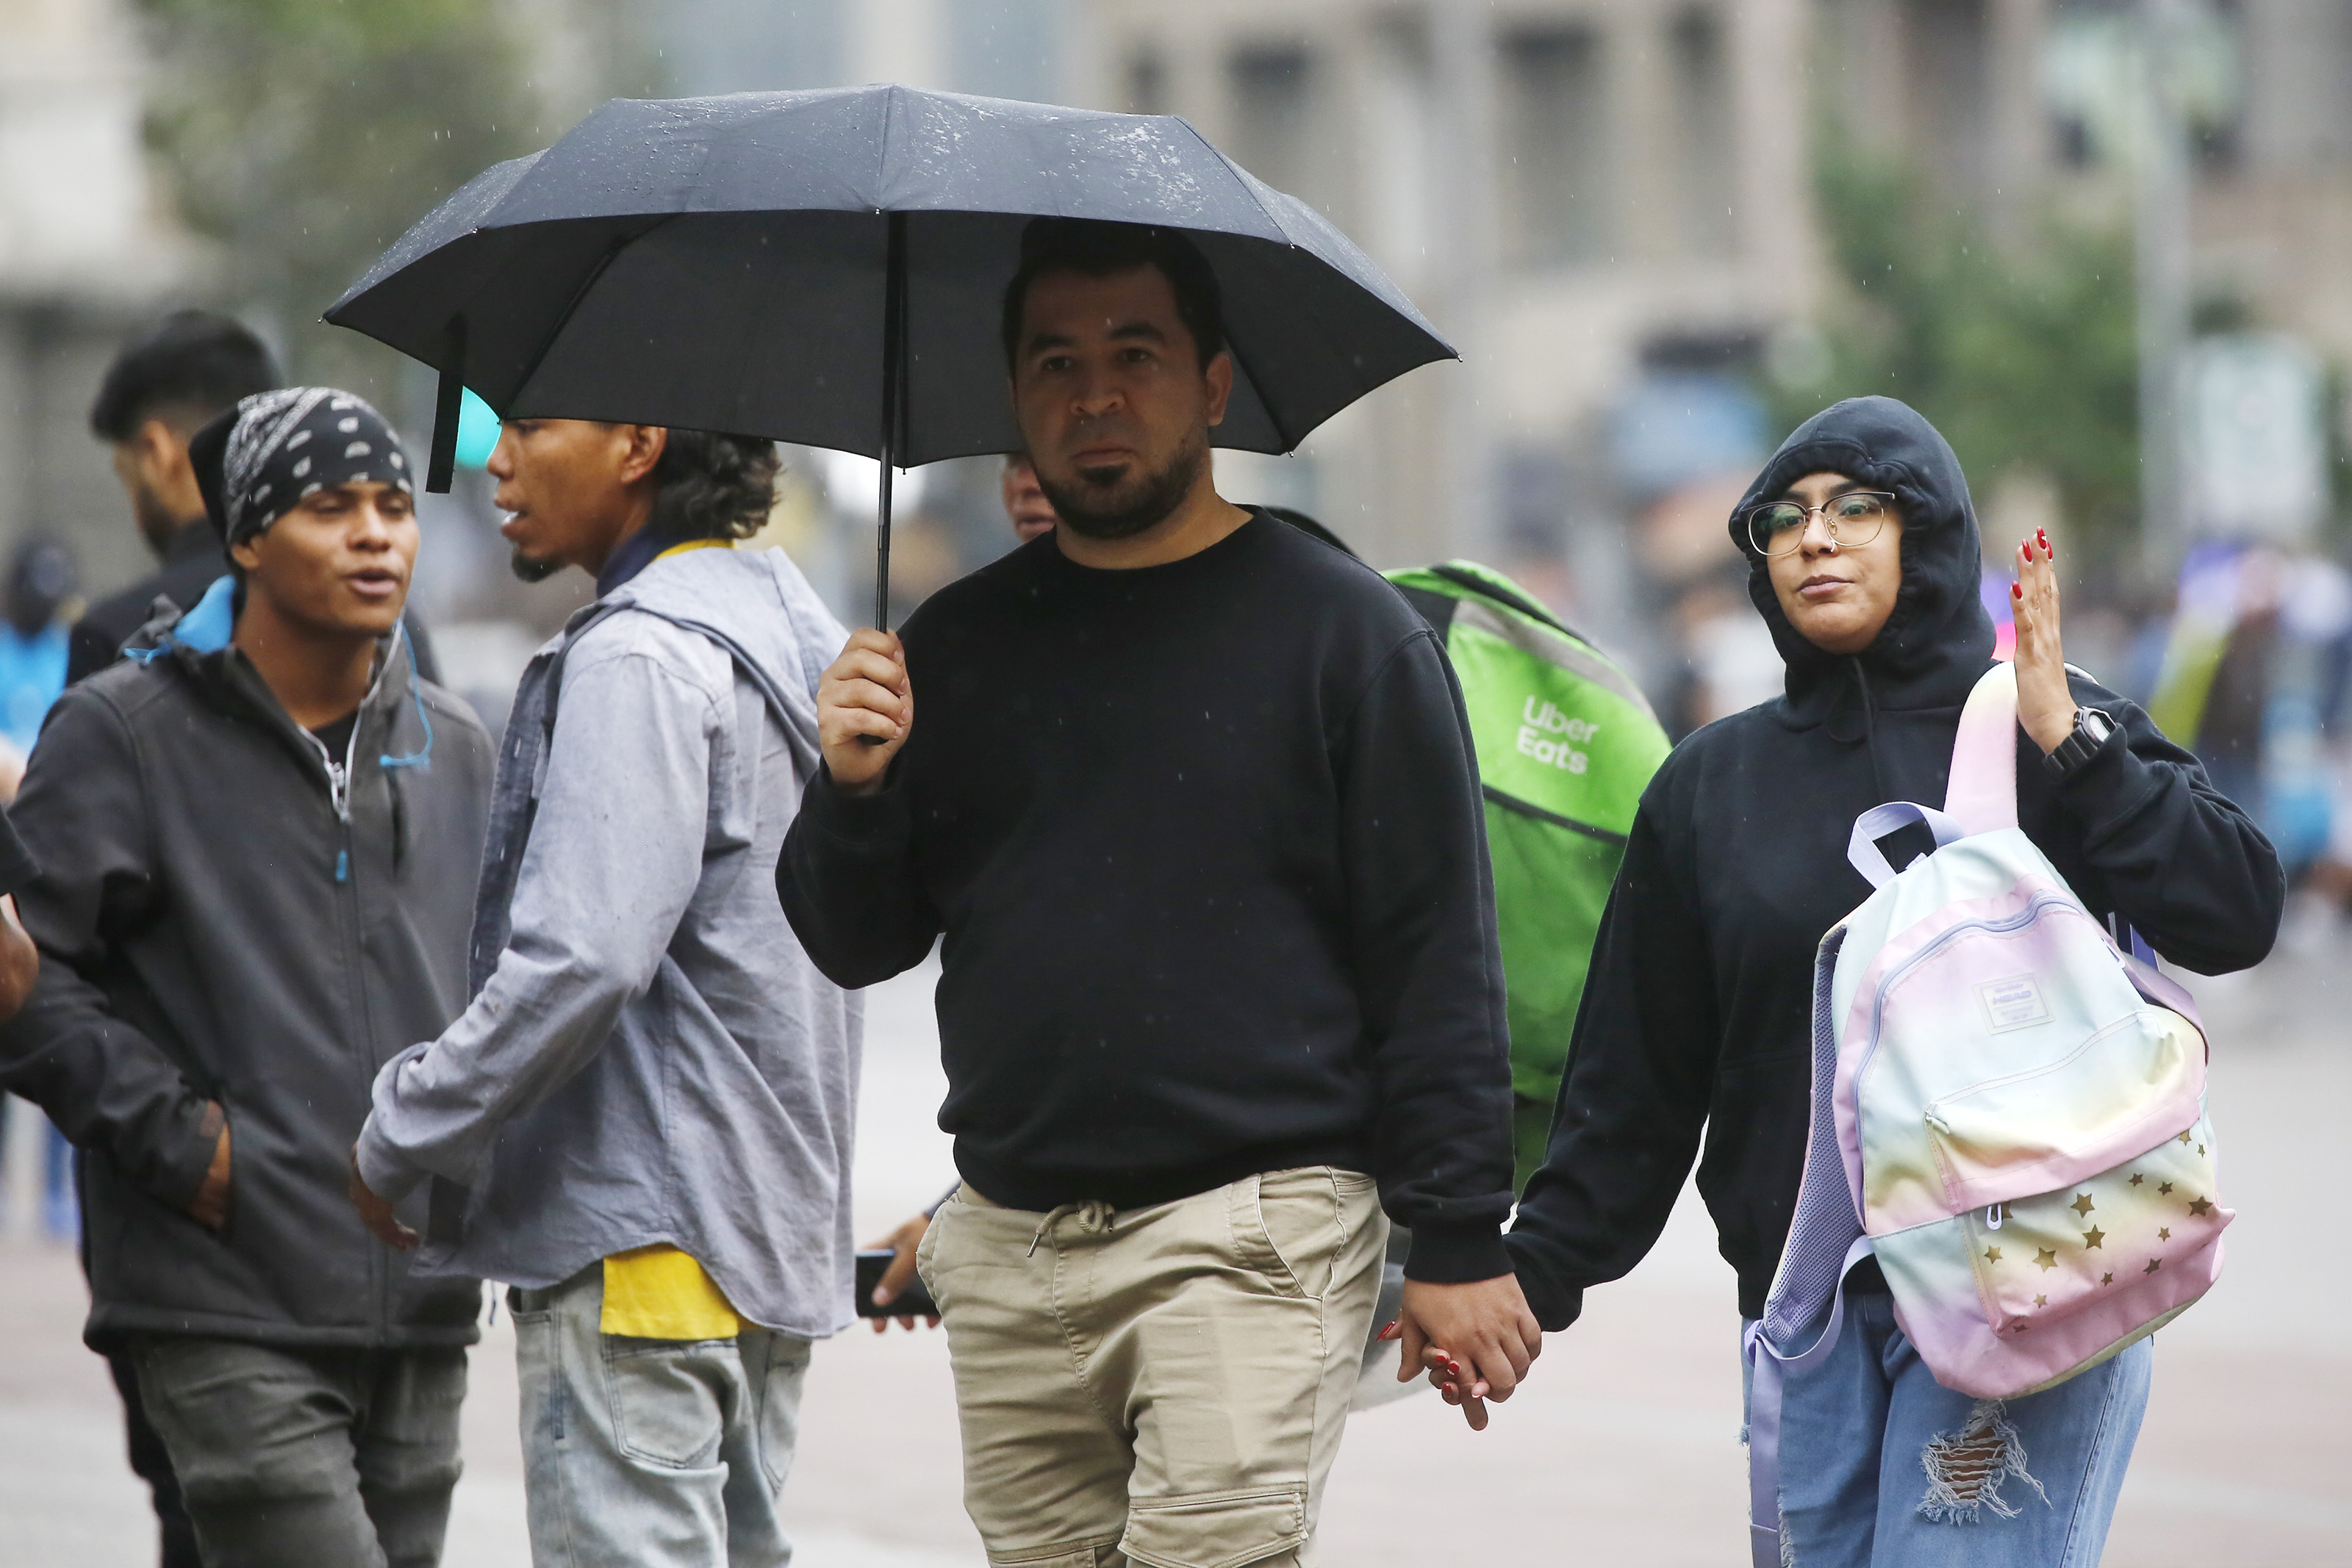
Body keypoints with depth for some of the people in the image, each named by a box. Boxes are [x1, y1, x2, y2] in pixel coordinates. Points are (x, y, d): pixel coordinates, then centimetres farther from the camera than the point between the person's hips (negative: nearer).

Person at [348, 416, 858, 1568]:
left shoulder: (641, 657, -15)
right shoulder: (796, 628, 15)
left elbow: (582, 959, -22)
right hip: (779, 1225, 10)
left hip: (642, 1236, -10)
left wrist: (400, 1138, -11)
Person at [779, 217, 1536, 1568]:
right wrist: (855, 791, -6)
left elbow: (1439, 955, -2)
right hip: (1011, 1247, 5)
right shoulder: (960, 644, 13)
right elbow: (854, 946, 15)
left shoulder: (1341, 629, 0)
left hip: (1255, 1236, -5)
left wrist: (1458, 1240, -6)